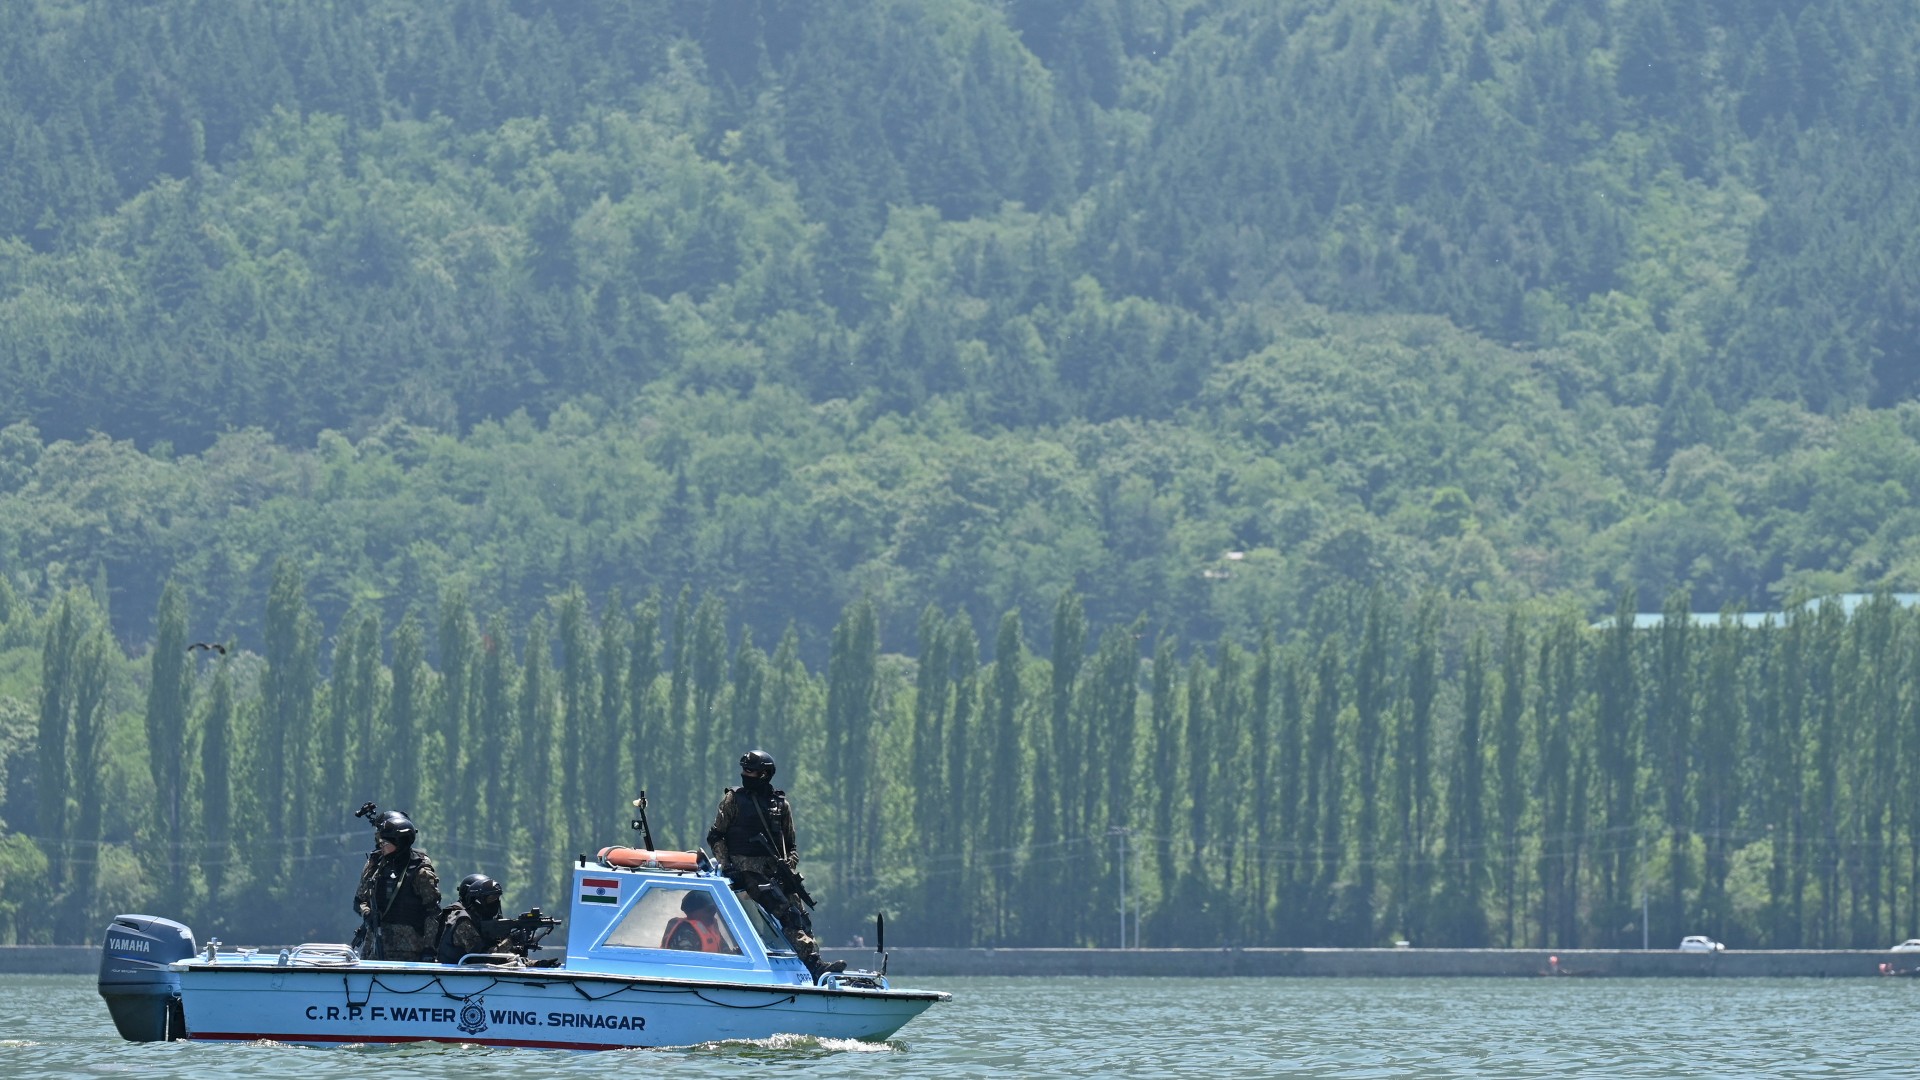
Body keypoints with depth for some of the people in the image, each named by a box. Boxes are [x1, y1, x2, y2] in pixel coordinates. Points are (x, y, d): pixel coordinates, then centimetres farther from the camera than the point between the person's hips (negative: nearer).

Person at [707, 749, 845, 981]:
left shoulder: (781, 805, 16)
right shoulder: (733, 799, 7)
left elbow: (791, 845, 21)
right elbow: (715, 837, 8)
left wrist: (789, 864, -1)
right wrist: (726, 866, -7)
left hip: (775, 871, 5)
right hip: (747, 869, -5)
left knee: (801, 916, -12)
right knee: (785, 910, -23)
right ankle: (814, 966, -33)